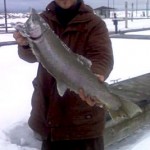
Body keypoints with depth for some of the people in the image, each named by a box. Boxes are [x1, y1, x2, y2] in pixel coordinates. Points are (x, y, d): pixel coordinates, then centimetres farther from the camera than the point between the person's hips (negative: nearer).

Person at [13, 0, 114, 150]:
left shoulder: (94, 24, -5)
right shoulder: (44, 19, 3)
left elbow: (102, 56, -19)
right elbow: (31, 55, -10)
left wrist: (95, 76, -41)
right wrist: (26, 43, -34)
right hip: (48, 105, 3)